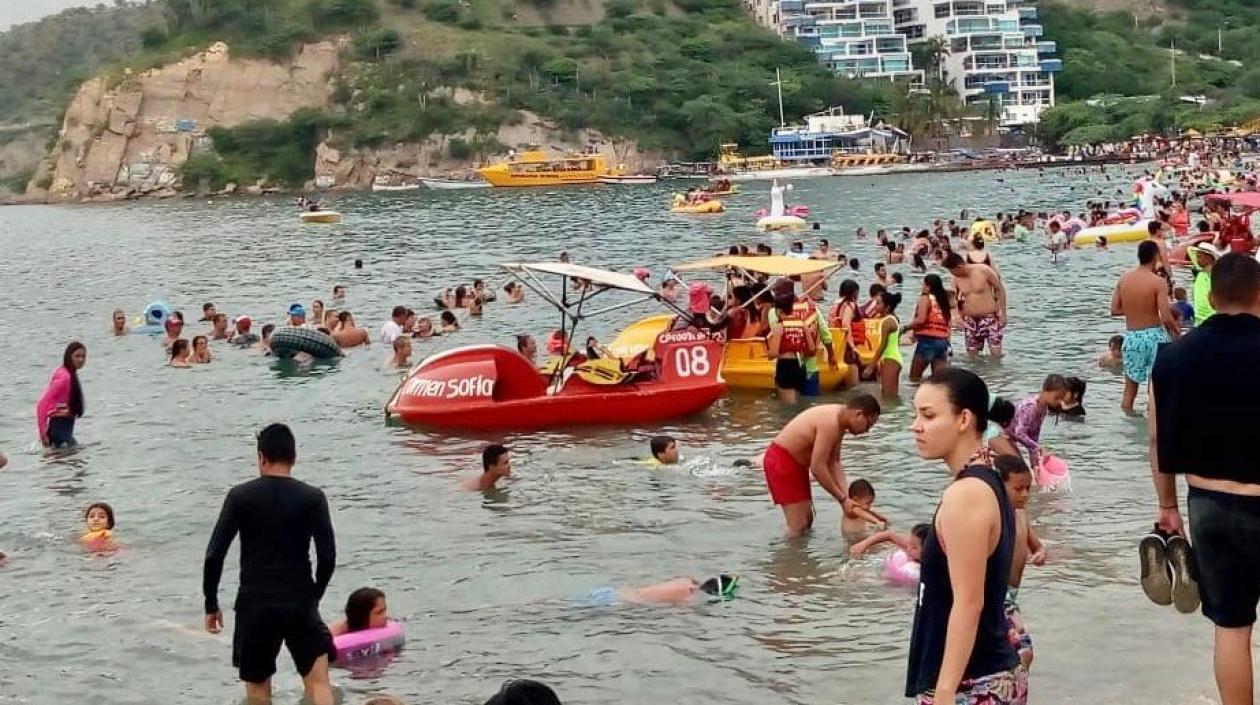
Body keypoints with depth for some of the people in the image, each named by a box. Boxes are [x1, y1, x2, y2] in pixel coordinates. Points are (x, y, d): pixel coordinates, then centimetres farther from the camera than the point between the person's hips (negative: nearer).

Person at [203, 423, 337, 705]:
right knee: (318, 681, 2)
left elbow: (214, 555, -5)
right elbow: (328, 556, -4)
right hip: (300, 603, 0)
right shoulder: (313, 497, -2)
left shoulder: (240, 496, -2)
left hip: (254, 605, 0)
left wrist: (211, 605, 5)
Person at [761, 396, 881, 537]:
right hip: (781, 461, -11)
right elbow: (817, 468, -28)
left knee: (807, 519, 16)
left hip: (796, 462, 11)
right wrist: (842, 499, -19)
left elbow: (834, 462, 6)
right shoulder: (830, 424, -27)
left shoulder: (839, 421, 4)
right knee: (798, 526, -10)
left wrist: (846, 495, -6)